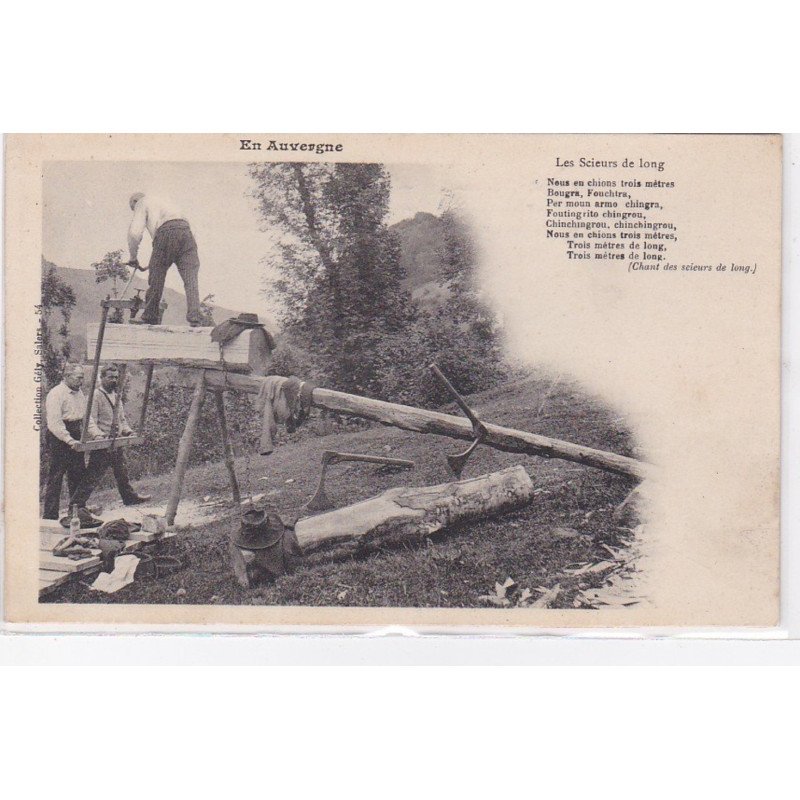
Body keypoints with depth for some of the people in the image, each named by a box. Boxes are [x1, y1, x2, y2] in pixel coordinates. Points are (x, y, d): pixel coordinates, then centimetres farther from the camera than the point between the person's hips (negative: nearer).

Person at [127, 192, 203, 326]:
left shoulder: (142, 203, 20)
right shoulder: (166, 202, 39)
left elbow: (135, 232, 6)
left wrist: (133, 257, 17)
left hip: (166, 232, -5)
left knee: (156, 277, 6)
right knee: (190, 278, -3)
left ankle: (150, 316, 15)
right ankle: (195, 317, -15)